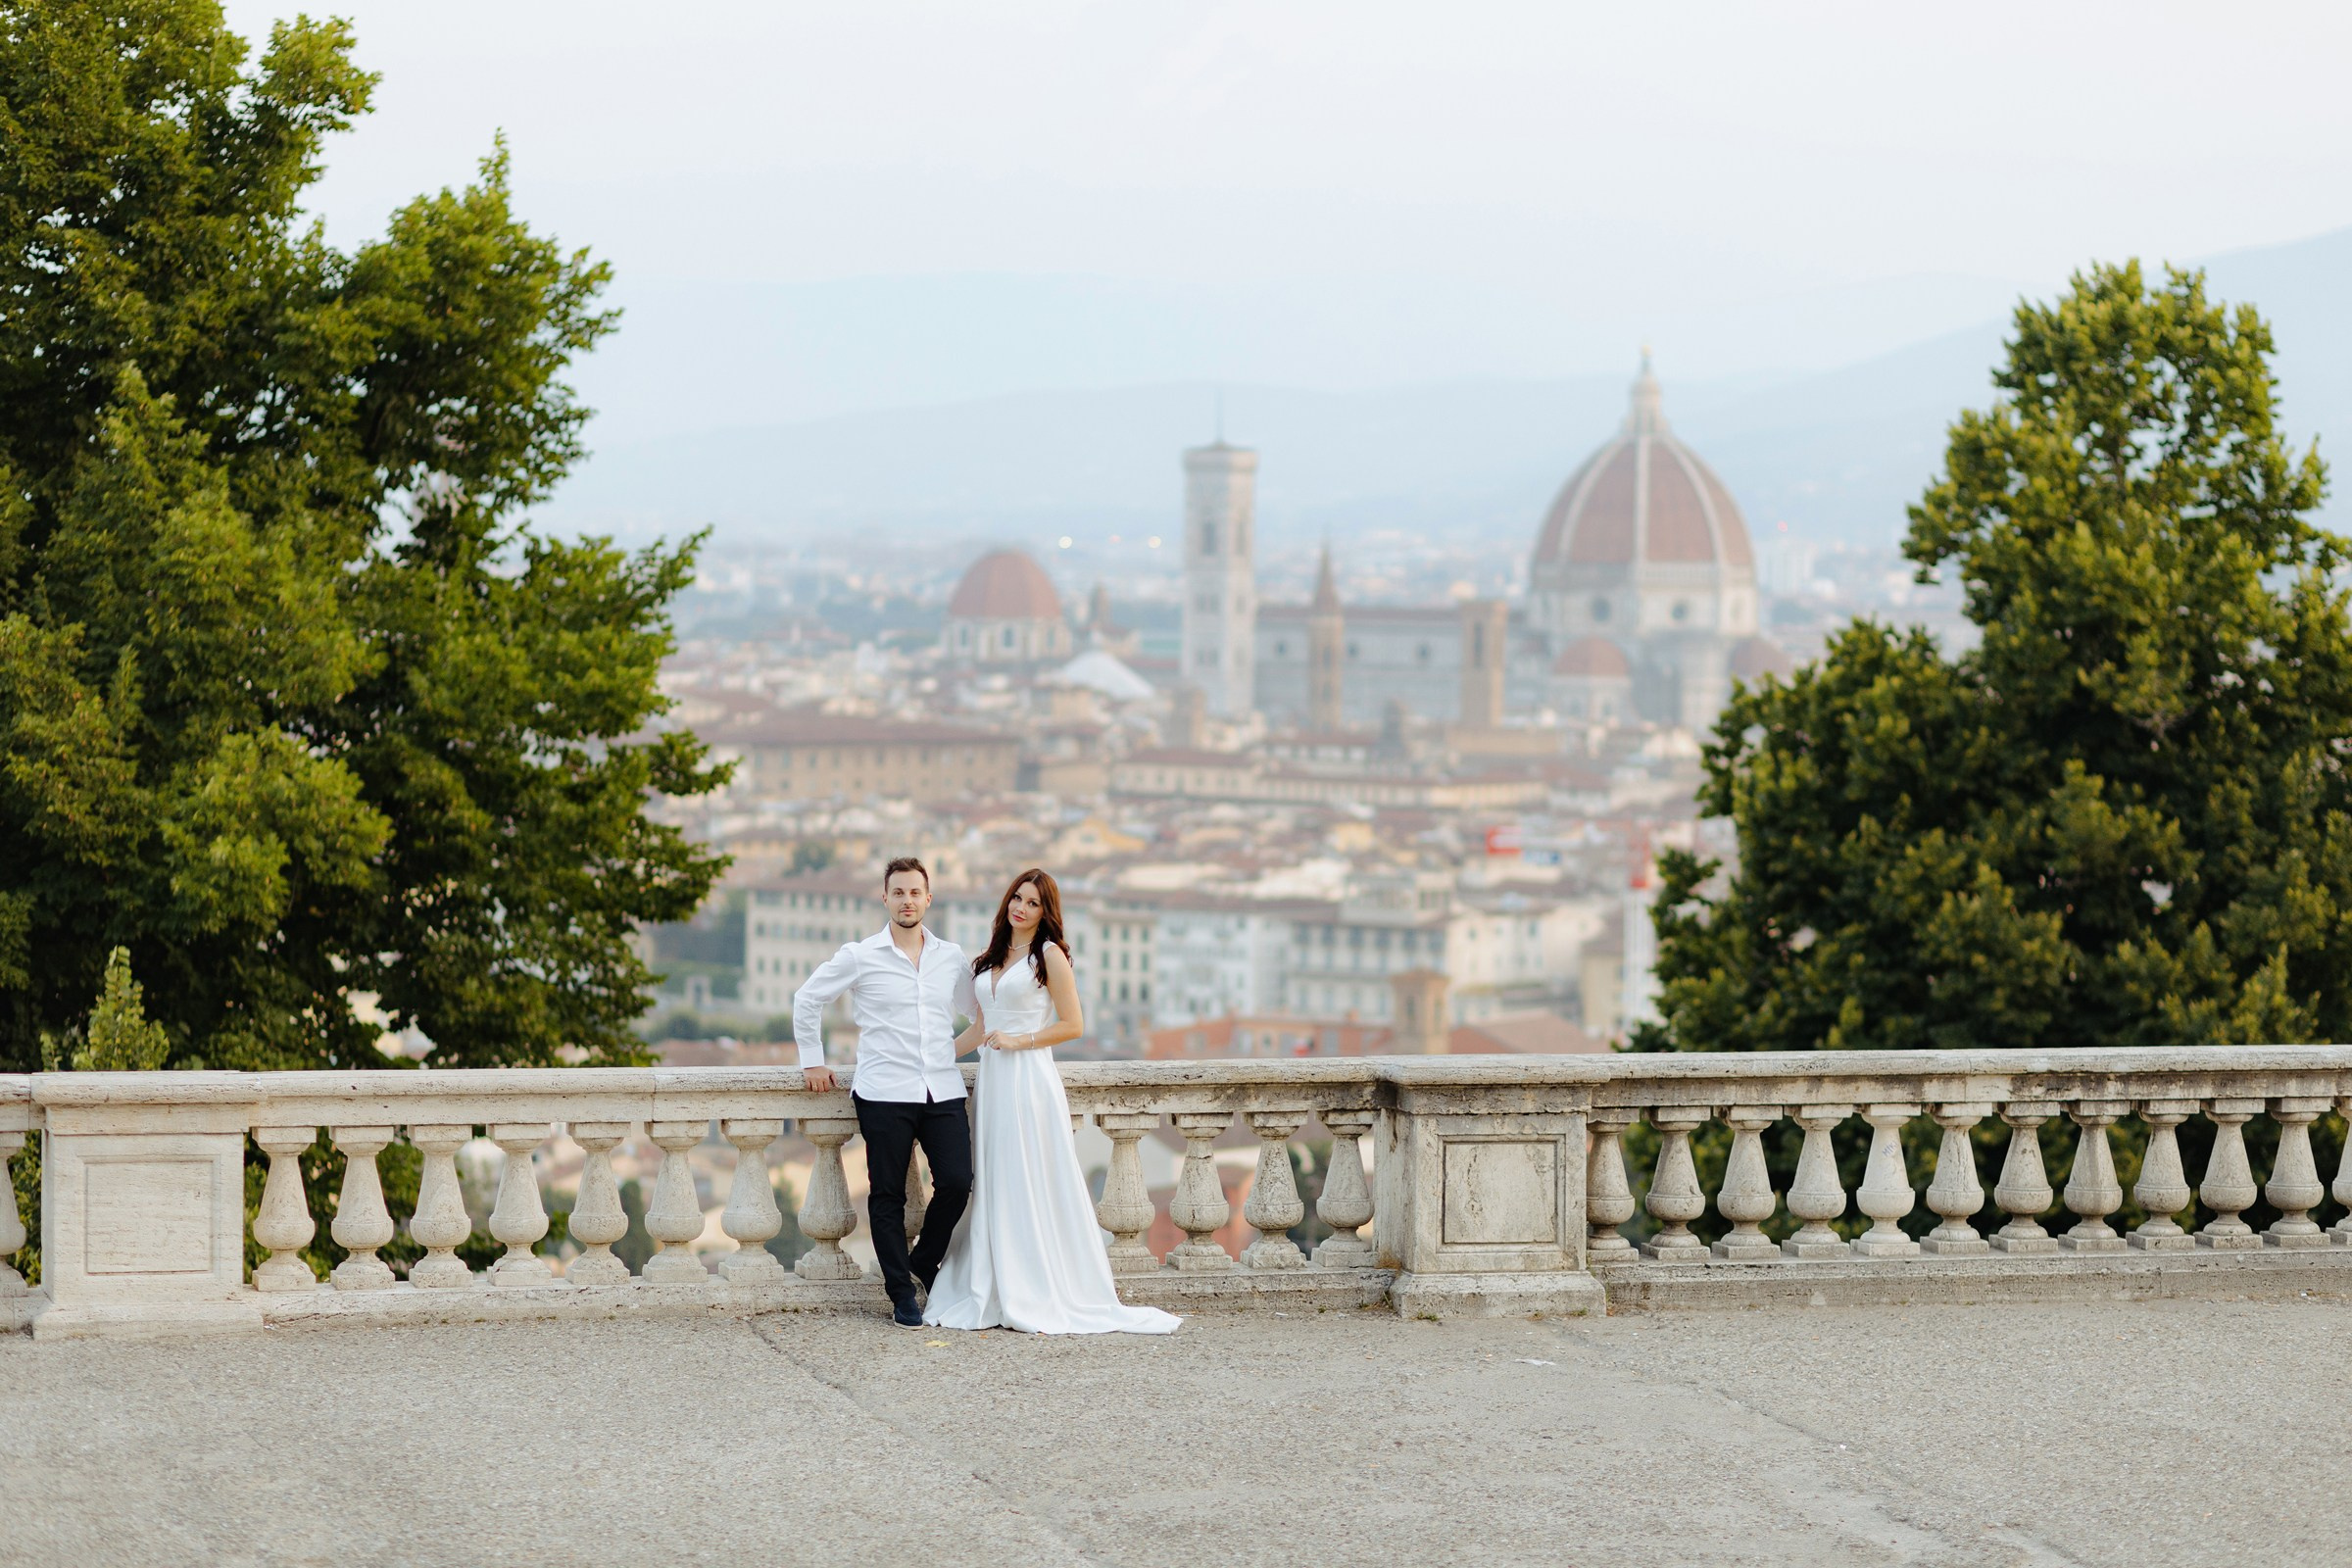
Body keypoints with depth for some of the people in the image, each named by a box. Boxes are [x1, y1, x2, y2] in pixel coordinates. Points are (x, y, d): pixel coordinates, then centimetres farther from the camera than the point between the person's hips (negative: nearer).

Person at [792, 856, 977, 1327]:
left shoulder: (952, 958, 11)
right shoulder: (860, 957, 1)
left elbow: (977, 1010, 27)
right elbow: (807, 998, 10)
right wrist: (812, 1060, 9)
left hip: (943, 1092, 3)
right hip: (884, 1093, -3)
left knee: (957, 1182, -7)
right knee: (888, 1195, 0)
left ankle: (923, 1263, 18)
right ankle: (902, 1293, 9)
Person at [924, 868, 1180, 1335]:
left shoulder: (1049, 955, -4)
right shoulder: (992, 958, 16)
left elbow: (1072, 1025, -7)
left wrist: (1018, 1041, -12)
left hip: (1029, 1081, -7)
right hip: (993, 1081, 7)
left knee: (1032, 1189, -6)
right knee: (992, 1188, 6)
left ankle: (1040, 1300, -3)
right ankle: (991, 1298, 9)